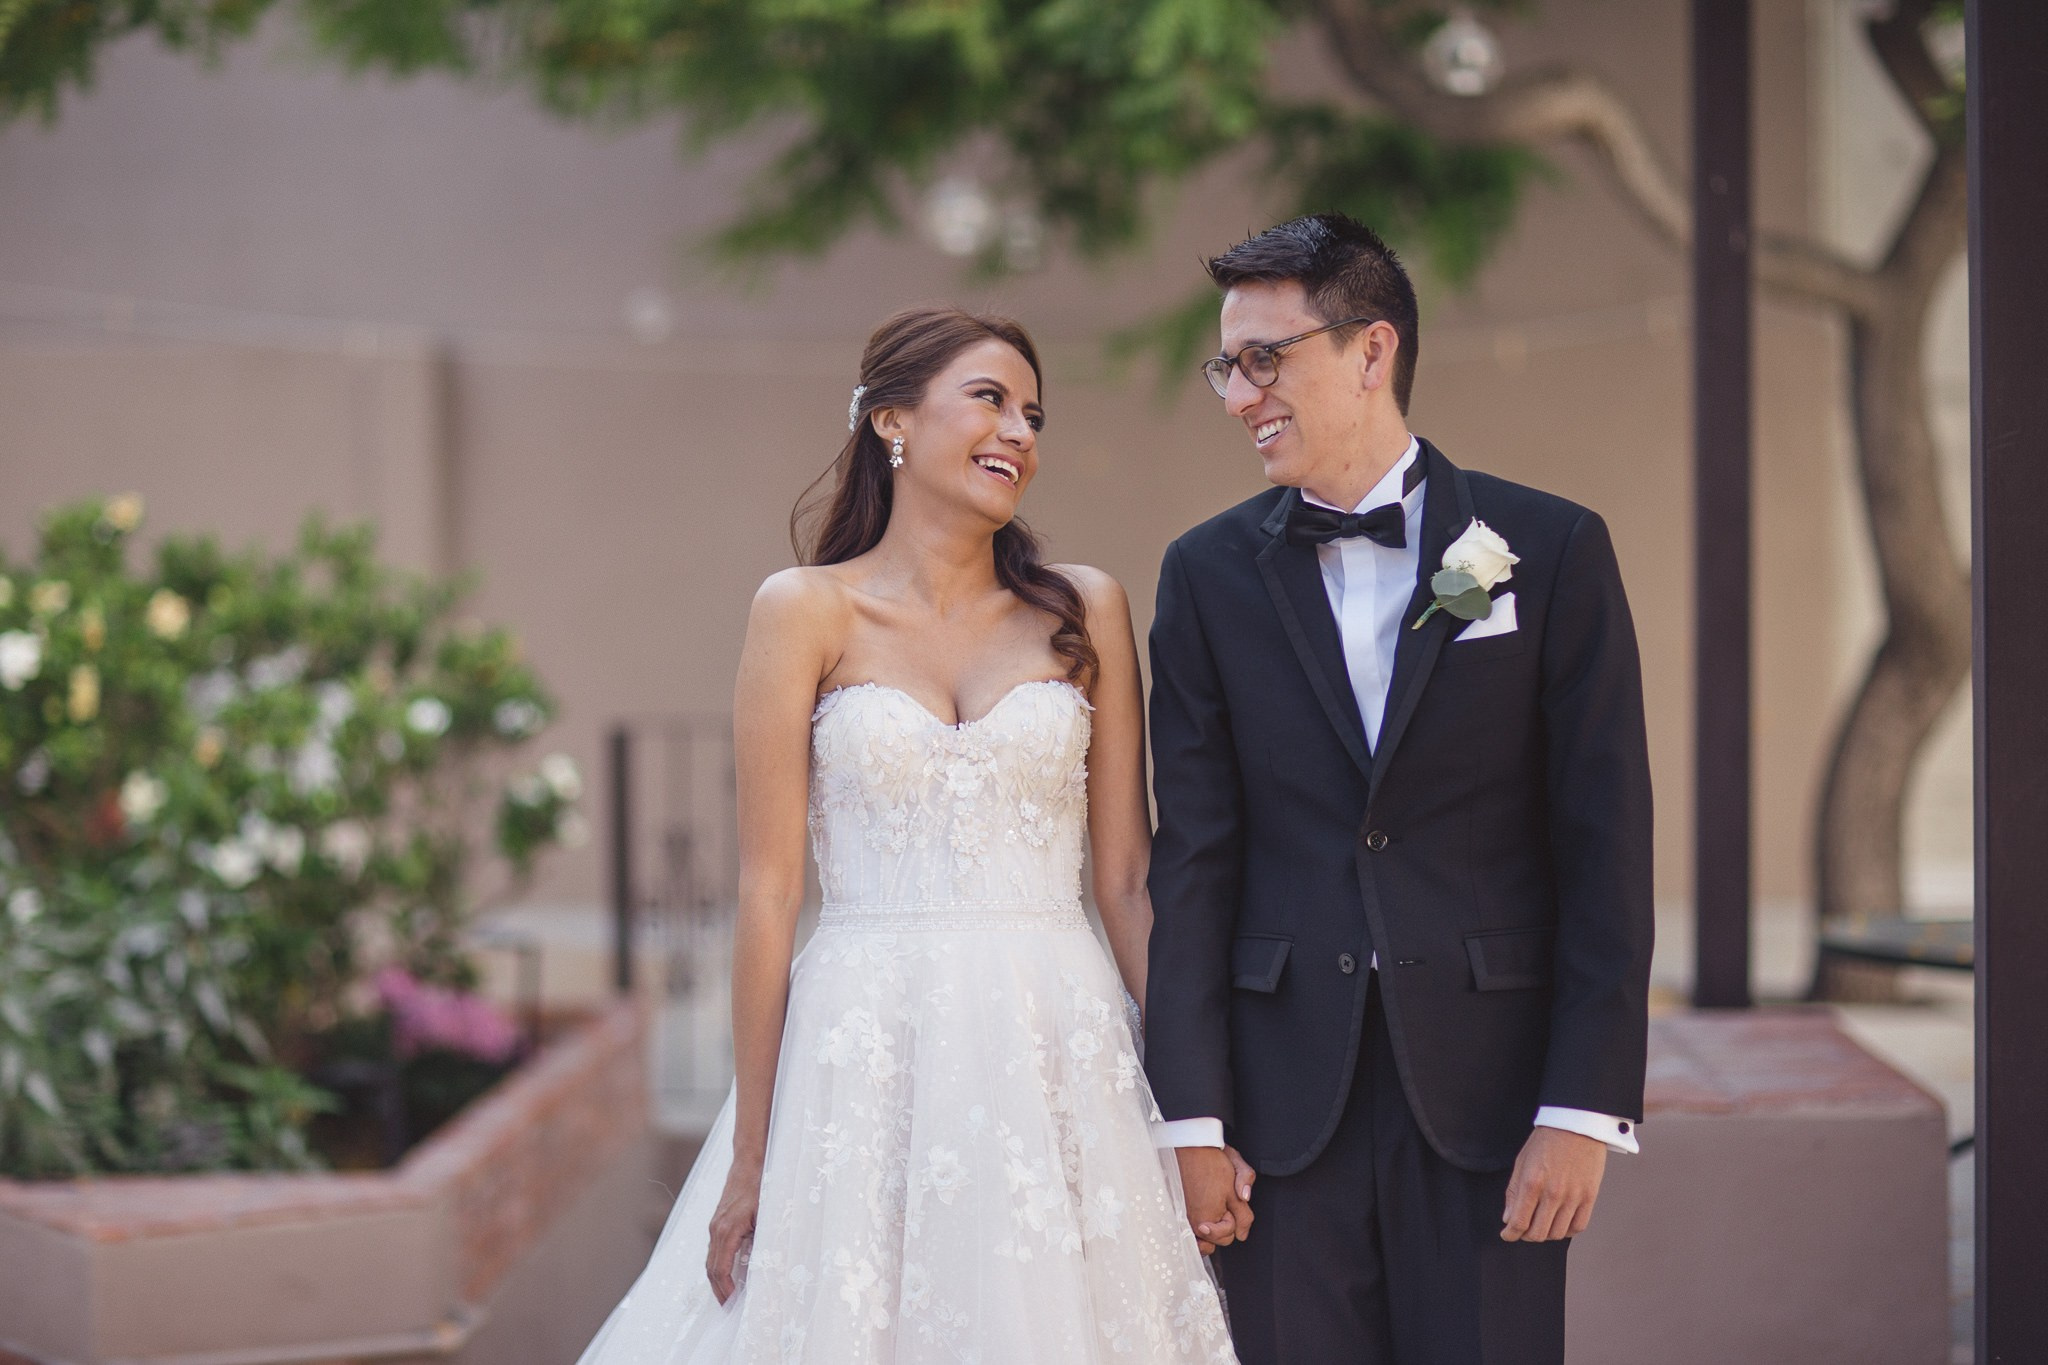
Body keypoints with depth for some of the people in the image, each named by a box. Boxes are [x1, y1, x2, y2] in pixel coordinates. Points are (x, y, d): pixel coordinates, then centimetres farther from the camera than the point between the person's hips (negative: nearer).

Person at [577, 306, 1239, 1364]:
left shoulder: (1085, 610, 8)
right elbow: (768, 891, -1)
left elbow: (1128, 878, 8)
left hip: (1061, 1062, 2)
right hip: (868, 1062, -2)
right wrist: (751, 1153, -3)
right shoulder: (806, 613, 1)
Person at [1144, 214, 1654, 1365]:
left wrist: (1585, 1109, -8)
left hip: (1488, 1097, -1)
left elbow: (1606, 845, -2)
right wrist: (1191, 1116, -2)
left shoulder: (1552, 550, 1)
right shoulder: (1210, 574, 7)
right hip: (1285, 1096, 2)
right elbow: (1195, 858, 4)